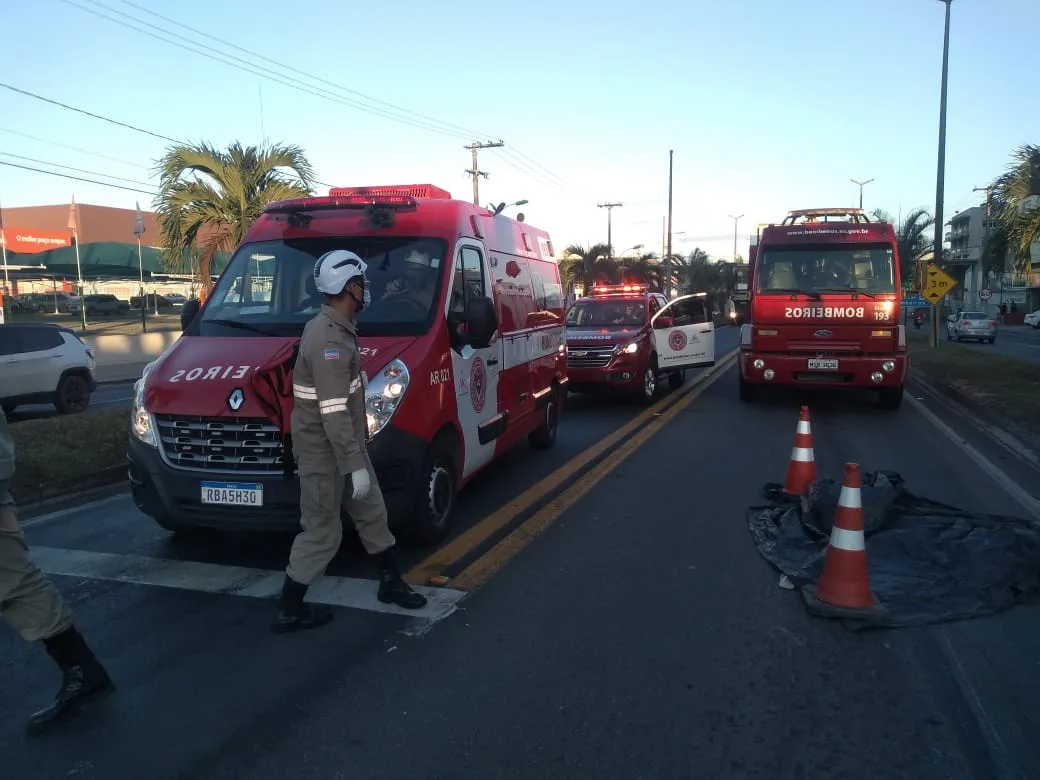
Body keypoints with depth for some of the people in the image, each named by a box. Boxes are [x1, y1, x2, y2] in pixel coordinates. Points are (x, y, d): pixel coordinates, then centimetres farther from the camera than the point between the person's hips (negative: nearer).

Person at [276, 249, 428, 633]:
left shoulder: (335, 328, 7)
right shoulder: (329, 341, -26)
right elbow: (333, 413, -29)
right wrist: (355, 465, -25)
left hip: (344, 445, 10)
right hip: (323, 451, -10)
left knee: (372, 514, 19)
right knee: (321, 532, 2)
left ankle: (391, 583, 34)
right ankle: (289, 611, 18)